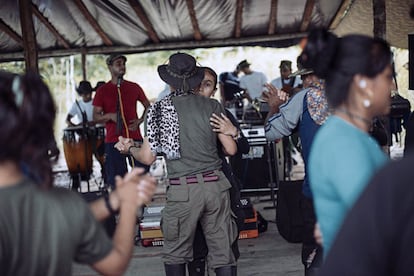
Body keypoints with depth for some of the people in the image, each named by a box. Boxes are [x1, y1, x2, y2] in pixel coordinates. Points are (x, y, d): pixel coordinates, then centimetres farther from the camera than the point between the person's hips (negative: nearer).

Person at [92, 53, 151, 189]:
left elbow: (148, 107, 19)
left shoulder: (134, 87, 9)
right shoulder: (102, 90, 3)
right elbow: (96, 116, 3)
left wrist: (140, 121, 1)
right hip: (113, 141, -2)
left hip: (135, 138, 2)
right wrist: (109, 116, -17)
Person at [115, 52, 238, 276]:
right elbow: (230, 149, 3)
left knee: (175, 255, 13)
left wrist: (129, 148, 20)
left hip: (182, 191, -1)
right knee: (222, 253, 7)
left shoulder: (158, 109, 0)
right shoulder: (212, 106, 3)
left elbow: (147, 157, 0)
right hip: (215, 185, 2)